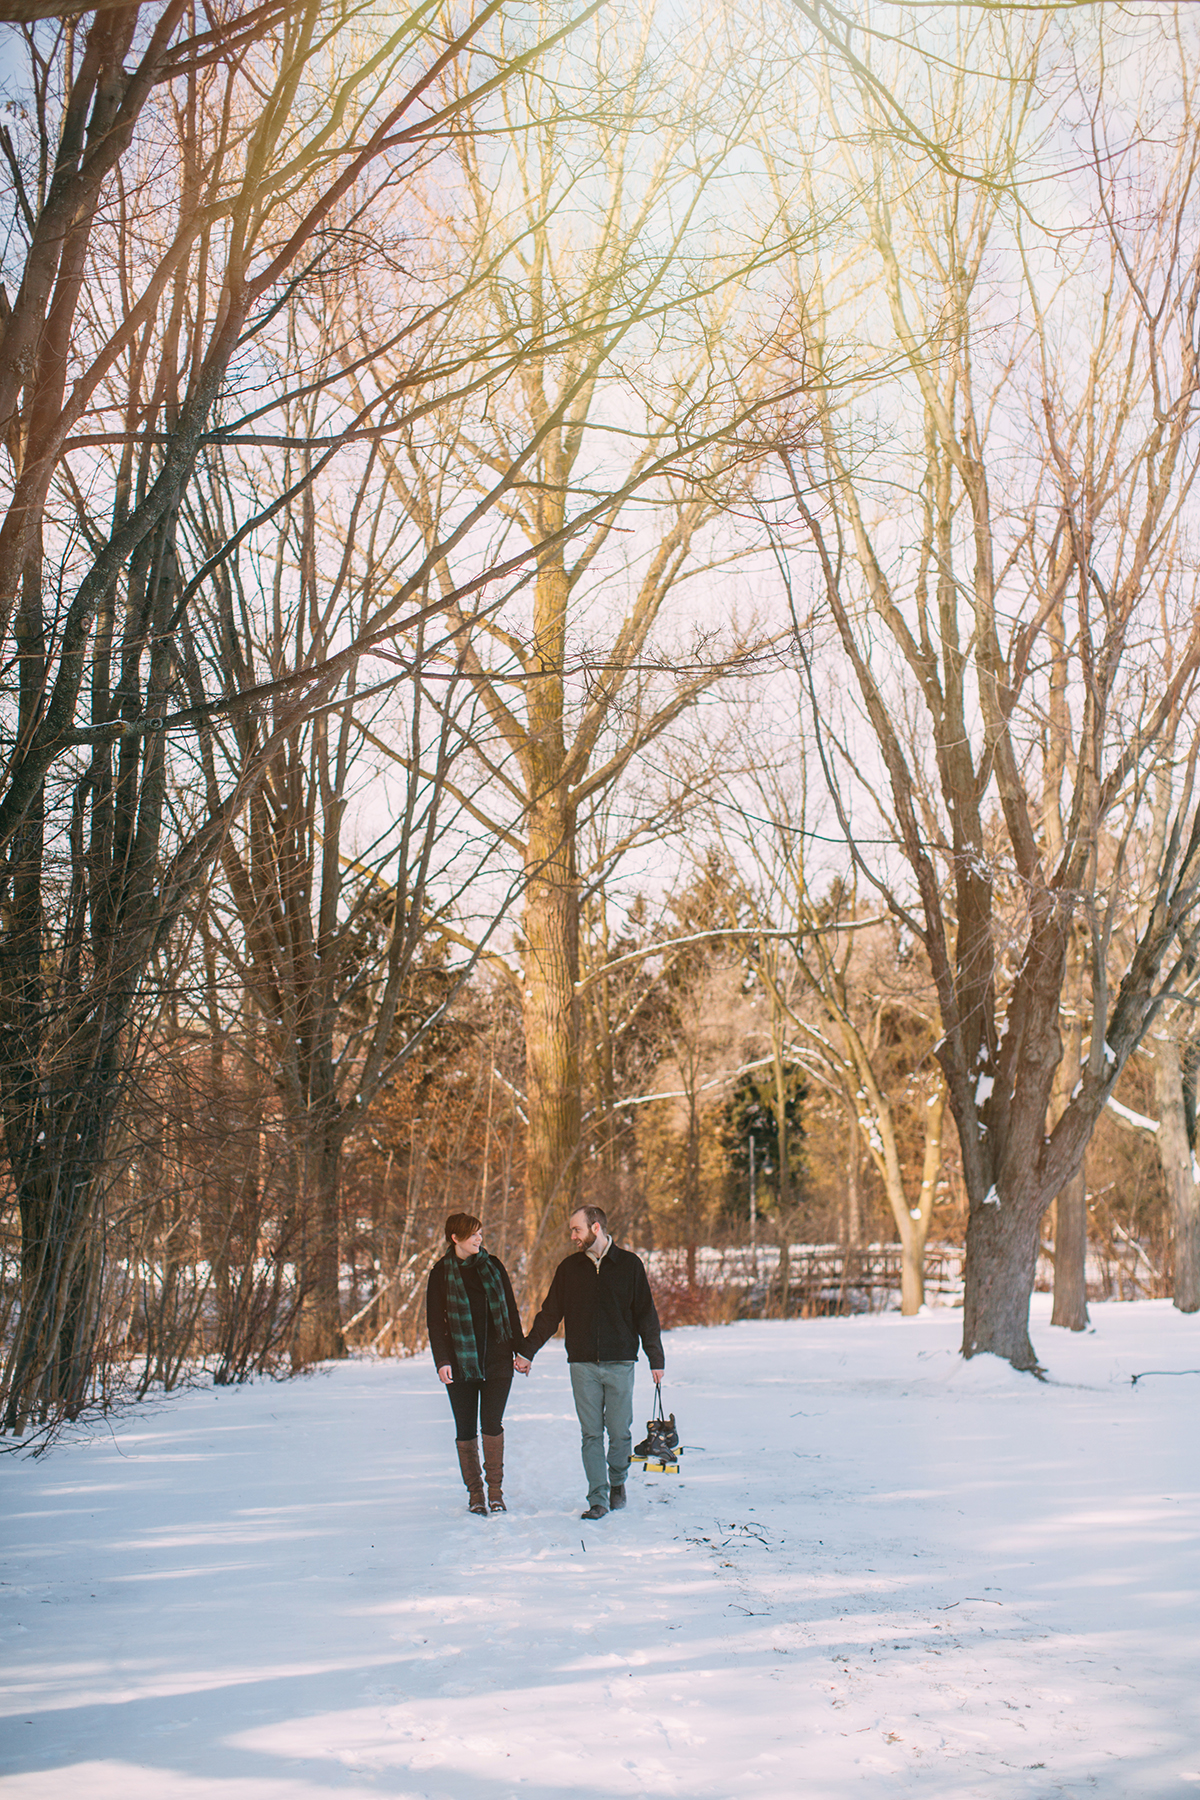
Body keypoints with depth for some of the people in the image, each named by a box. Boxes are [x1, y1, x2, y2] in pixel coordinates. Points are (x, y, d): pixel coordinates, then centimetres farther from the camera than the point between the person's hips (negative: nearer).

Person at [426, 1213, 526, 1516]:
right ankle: (475, 1493, 13)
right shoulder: (441, 1273, 2)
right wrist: (442, 1360, -9)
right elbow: (435, 1321, 1)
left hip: (497, 1360, 1)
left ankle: (496, 1490, 7)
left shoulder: (493, 1265, 8)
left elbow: (510, 1310, 13)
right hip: (460, 1363, -1)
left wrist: (521, 1350, 9)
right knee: (466, 1430, 2)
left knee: (492, 1424, -5)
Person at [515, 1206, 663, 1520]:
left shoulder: (629, 1265, 2)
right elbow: (549, 1314, 13)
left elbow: (646, 1315, 5)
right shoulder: (569, 1268, 8)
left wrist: (656, 1359, 3)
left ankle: (617, 1482, 26)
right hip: (582, 1365, 2)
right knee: (591, 1434, -1)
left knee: (620, 1432, 1)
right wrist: (526, 1351, 9)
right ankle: (598, 1498, 5)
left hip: (620, 1364, -2)